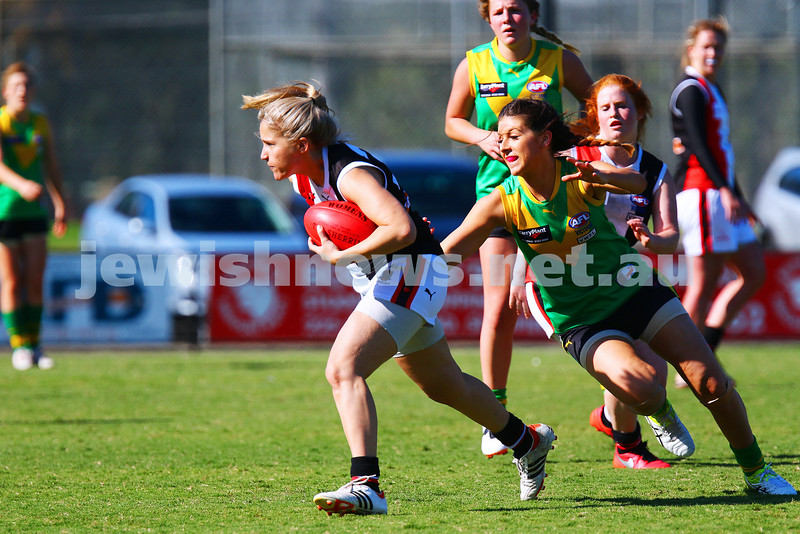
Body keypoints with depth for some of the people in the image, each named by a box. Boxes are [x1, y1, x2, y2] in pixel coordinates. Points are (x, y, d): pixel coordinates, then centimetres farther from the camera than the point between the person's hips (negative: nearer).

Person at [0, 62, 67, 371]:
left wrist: (60, 205, 16)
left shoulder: (40, 123, 8)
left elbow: (51, 168, 16)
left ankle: (34, 344, 7)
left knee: (35, 281, 0)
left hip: (34, 211, 4)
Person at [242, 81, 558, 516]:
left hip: (410, 275, -10)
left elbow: (401, 229, -39)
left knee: (344, 370, -25)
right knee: (442, 385, 25)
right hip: (383, 280, 10)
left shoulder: (351, 174, -26)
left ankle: (366, 485, -32)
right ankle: (528, 442, 45)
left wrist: (342, 255, -29)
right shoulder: (303, 175, 2)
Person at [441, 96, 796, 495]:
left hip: (635, 291, 1)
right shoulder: (501, 202, -14)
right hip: (582, 323, -1)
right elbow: (445, 254, -18)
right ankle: (660, 413, 9)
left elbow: (636, 183, -38)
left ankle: (756, 470, 17)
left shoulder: (580, 175, -17)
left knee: (712, 385, -5)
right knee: (641, 390, -29)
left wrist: (603, 176, -59)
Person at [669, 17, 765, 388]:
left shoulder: (711, 91, 22)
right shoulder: (691, 90, -9)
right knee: (705, 283, -9)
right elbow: (697, 144, -19)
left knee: (754, 273, 8)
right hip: (701, 192, -10)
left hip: (719, 194, 10)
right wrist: (724, 189, -27)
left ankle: (702, 354, 6)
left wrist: (738, 198, 28)